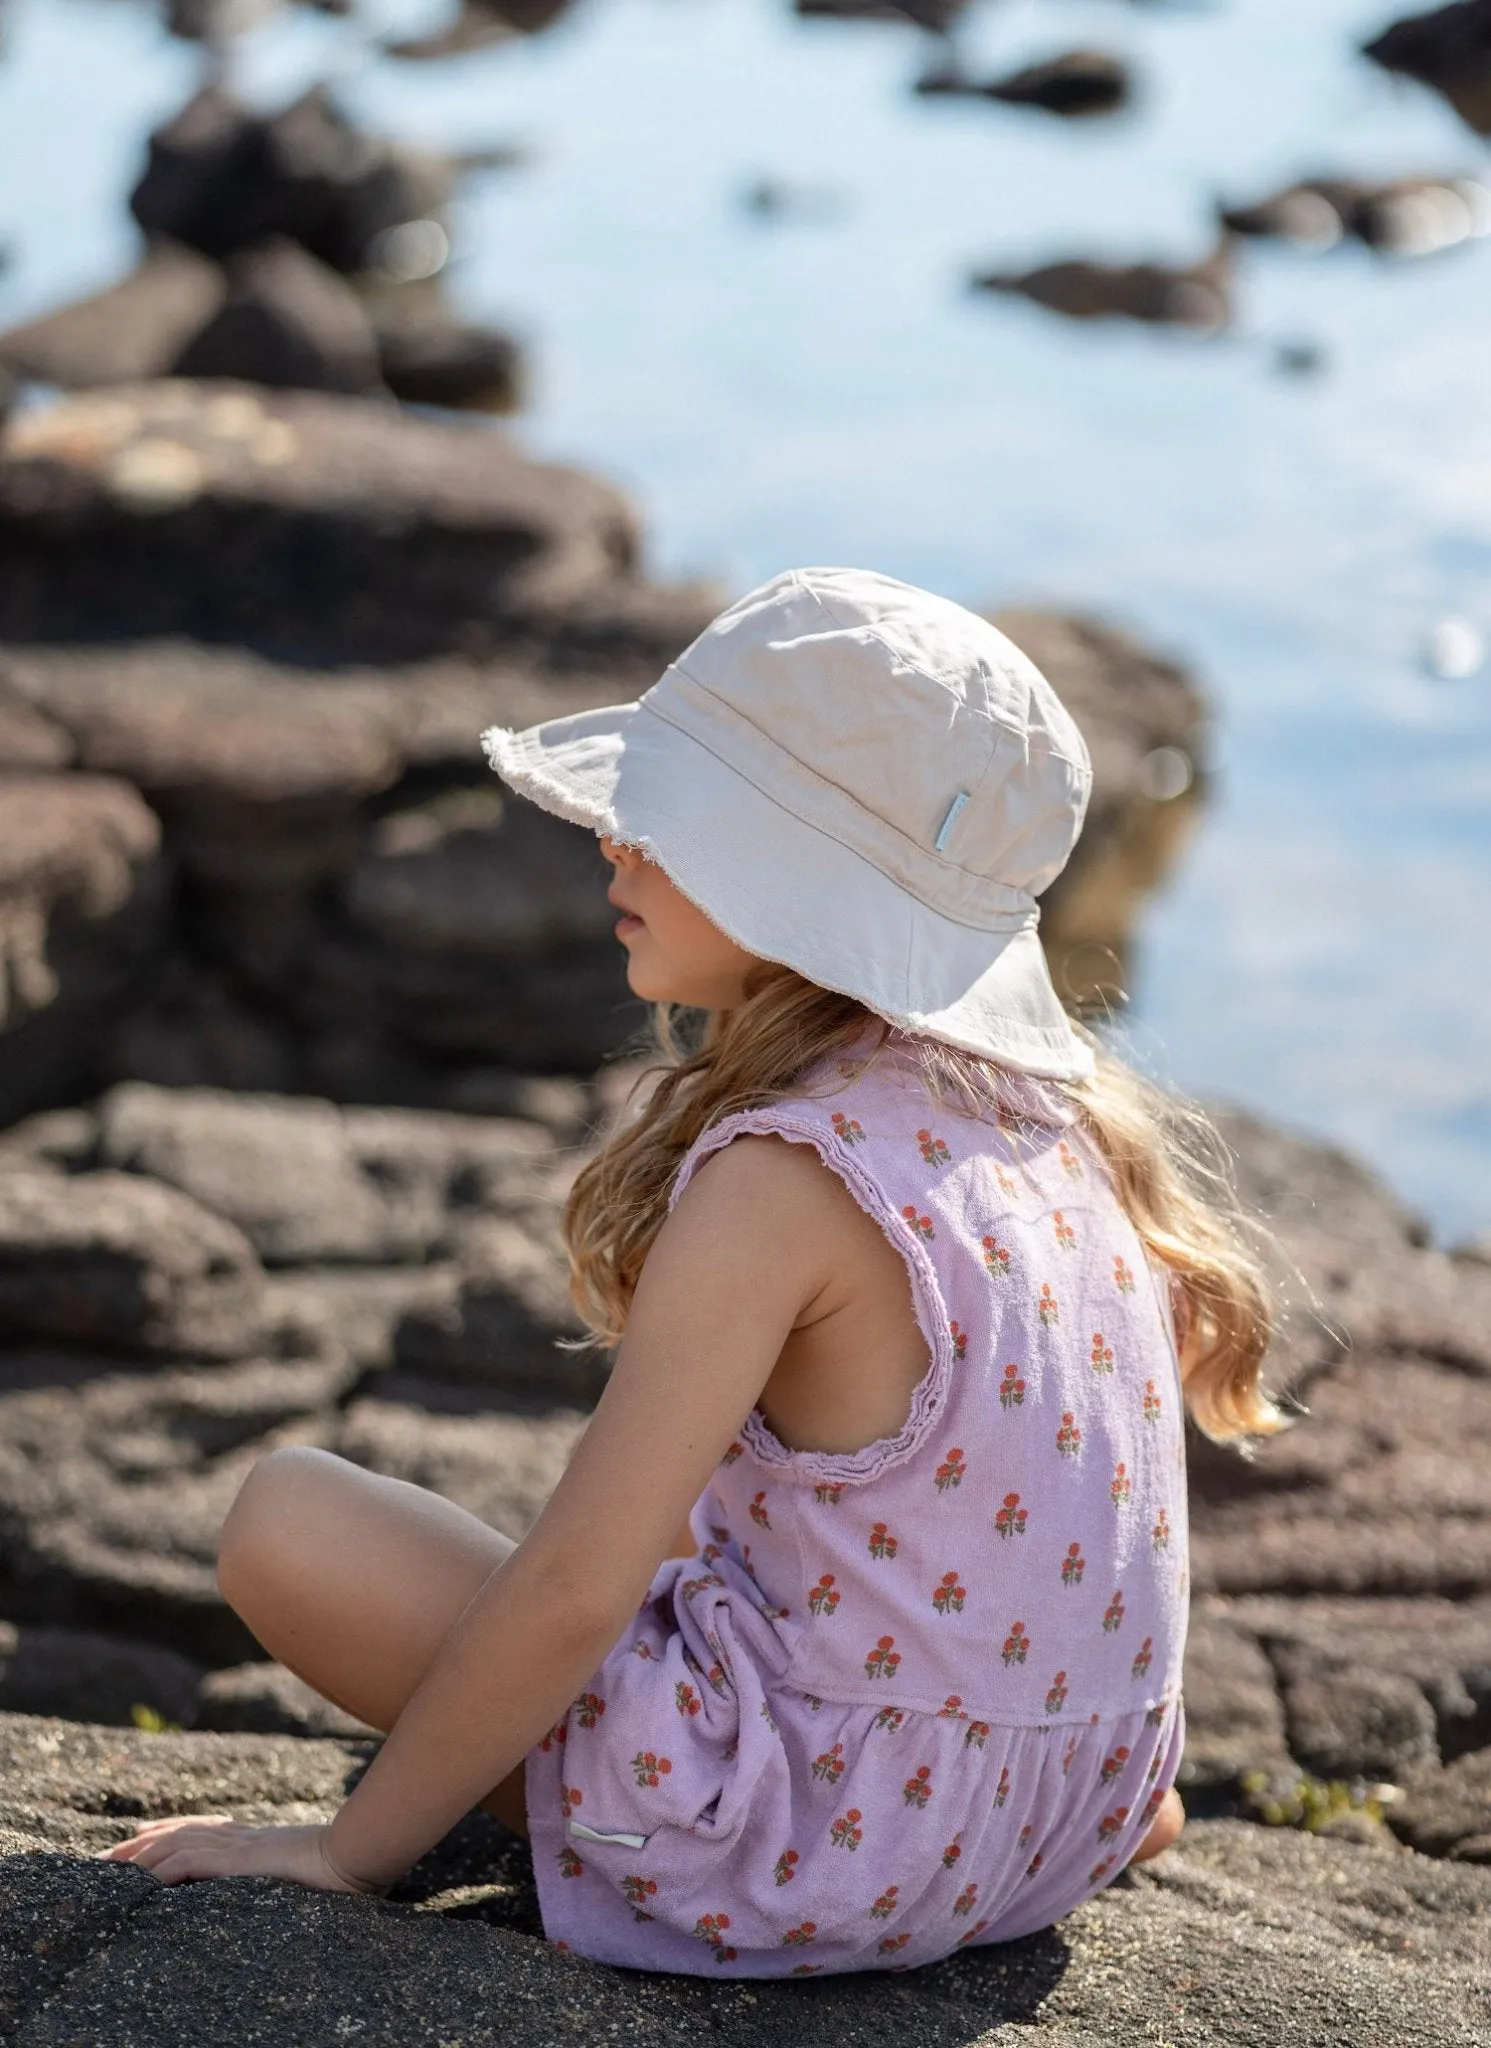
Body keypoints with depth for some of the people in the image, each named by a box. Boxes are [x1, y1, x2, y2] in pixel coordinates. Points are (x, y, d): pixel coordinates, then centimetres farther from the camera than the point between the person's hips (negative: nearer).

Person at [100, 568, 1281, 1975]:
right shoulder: (1056, 1105, 1)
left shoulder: (786, 1177, -23)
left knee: (287, 1514, -8)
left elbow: (573, 1592, -22)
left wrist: (355, 1847, -9)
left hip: (844, 1850, -8)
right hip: (1076, 1820, 8)